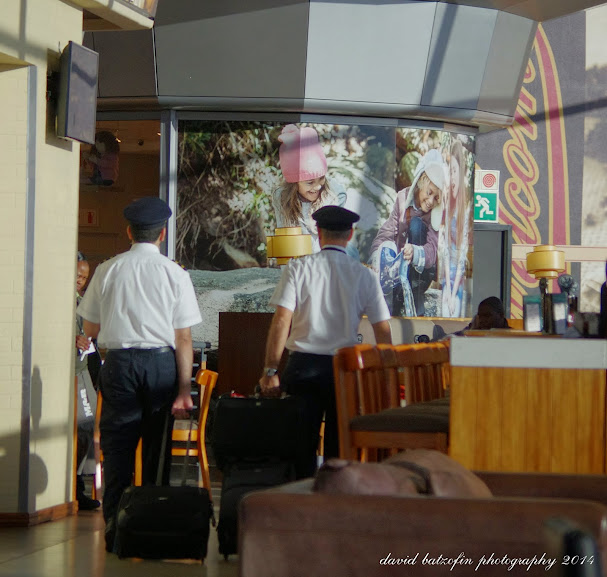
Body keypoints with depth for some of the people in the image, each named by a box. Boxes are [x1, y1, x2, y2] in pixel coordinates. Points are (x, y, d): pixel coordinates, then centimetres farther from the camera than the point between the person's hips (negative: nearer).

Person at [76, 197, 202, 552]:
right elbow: (184, 339, -5)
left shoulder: (107, 271, 0)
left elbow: (90, 329, 7)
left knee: (118, 446, 4)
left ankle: (115, 529, -1)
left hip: (119, 363, 0)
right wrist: (184, 390, -4)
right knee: (157, 447, 10)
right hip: (161, 363, 0)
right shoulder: (175, 274, -3)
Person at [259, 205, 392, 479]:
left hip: (303, 366, -1)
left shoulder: (298, 268, -2)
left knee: (302, 444, 4)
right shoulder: (364, 275, 1)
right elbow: (383, 330, 0)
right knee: (340, 445, 8)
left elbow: (282, 320, -9)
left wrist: (271, 370, -6)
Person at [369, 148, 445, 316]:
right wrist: (377, 260, -30)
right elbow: (385, 234, -10)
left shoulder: (438, 212, -11)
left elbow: (432, 250, -25)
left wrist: (415, 253, -48)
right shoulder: (403, 198, -4)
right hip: (401, 266, 2)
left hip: (423, 272, -2)